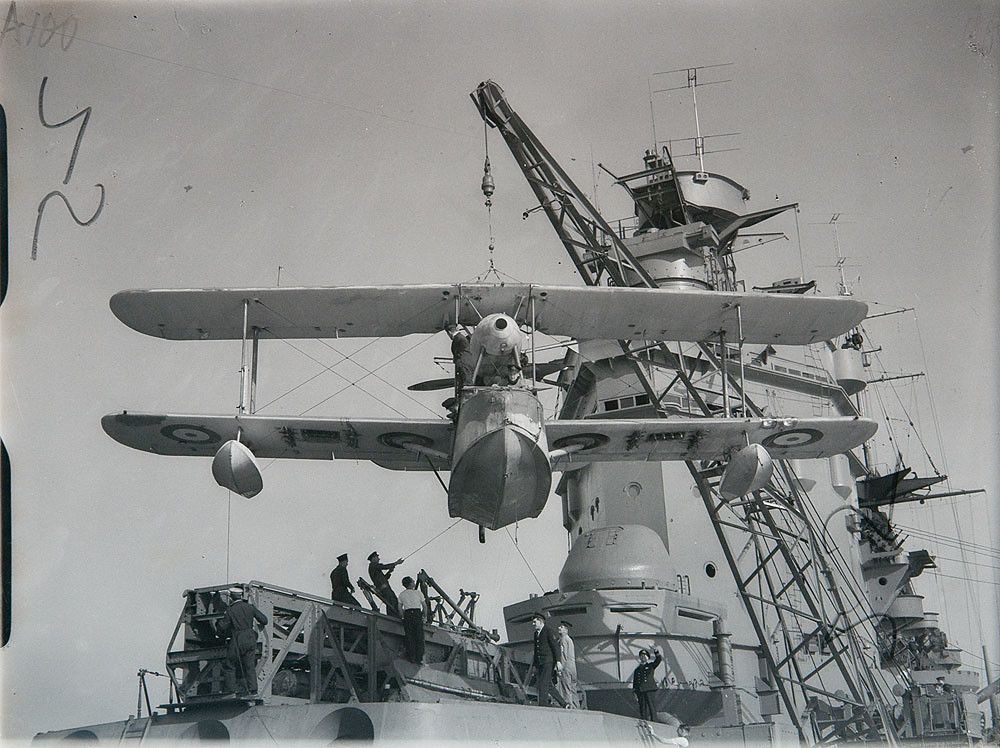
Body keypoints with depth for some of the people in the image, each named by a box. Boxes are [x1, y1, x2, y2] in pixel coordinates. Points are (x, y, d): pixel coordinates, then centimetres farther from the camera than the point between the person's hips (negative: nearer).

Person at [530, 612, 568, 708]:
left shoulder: (548, 631, -5)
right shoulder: (536, 633, 19)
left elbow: (555, 646, -11)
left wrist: (558, 661, -19)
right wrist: (534, 665, 21)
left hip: (548, 662, -8)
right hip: (540, 663, 8)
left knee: (543, 684, -14)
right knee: (548, 686, 6)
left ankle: (542, 706, -15)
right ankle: (564, 704, 13)